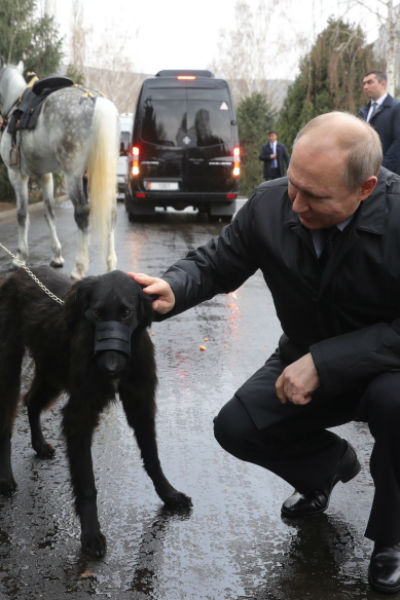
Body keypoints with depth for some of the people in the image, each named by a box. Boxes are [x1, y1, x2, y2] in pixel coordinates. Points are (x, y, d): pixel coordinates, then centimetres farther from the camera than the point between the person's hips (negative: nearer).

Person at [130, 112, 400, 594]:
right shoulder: (270, 205, -16)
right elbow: (216, 261, -2)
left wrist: (324, 362, -36)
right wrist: (172, 289, -25)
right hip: (308, 362, 5)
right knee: (236, 428, -11)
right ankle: (331, 464, 24)